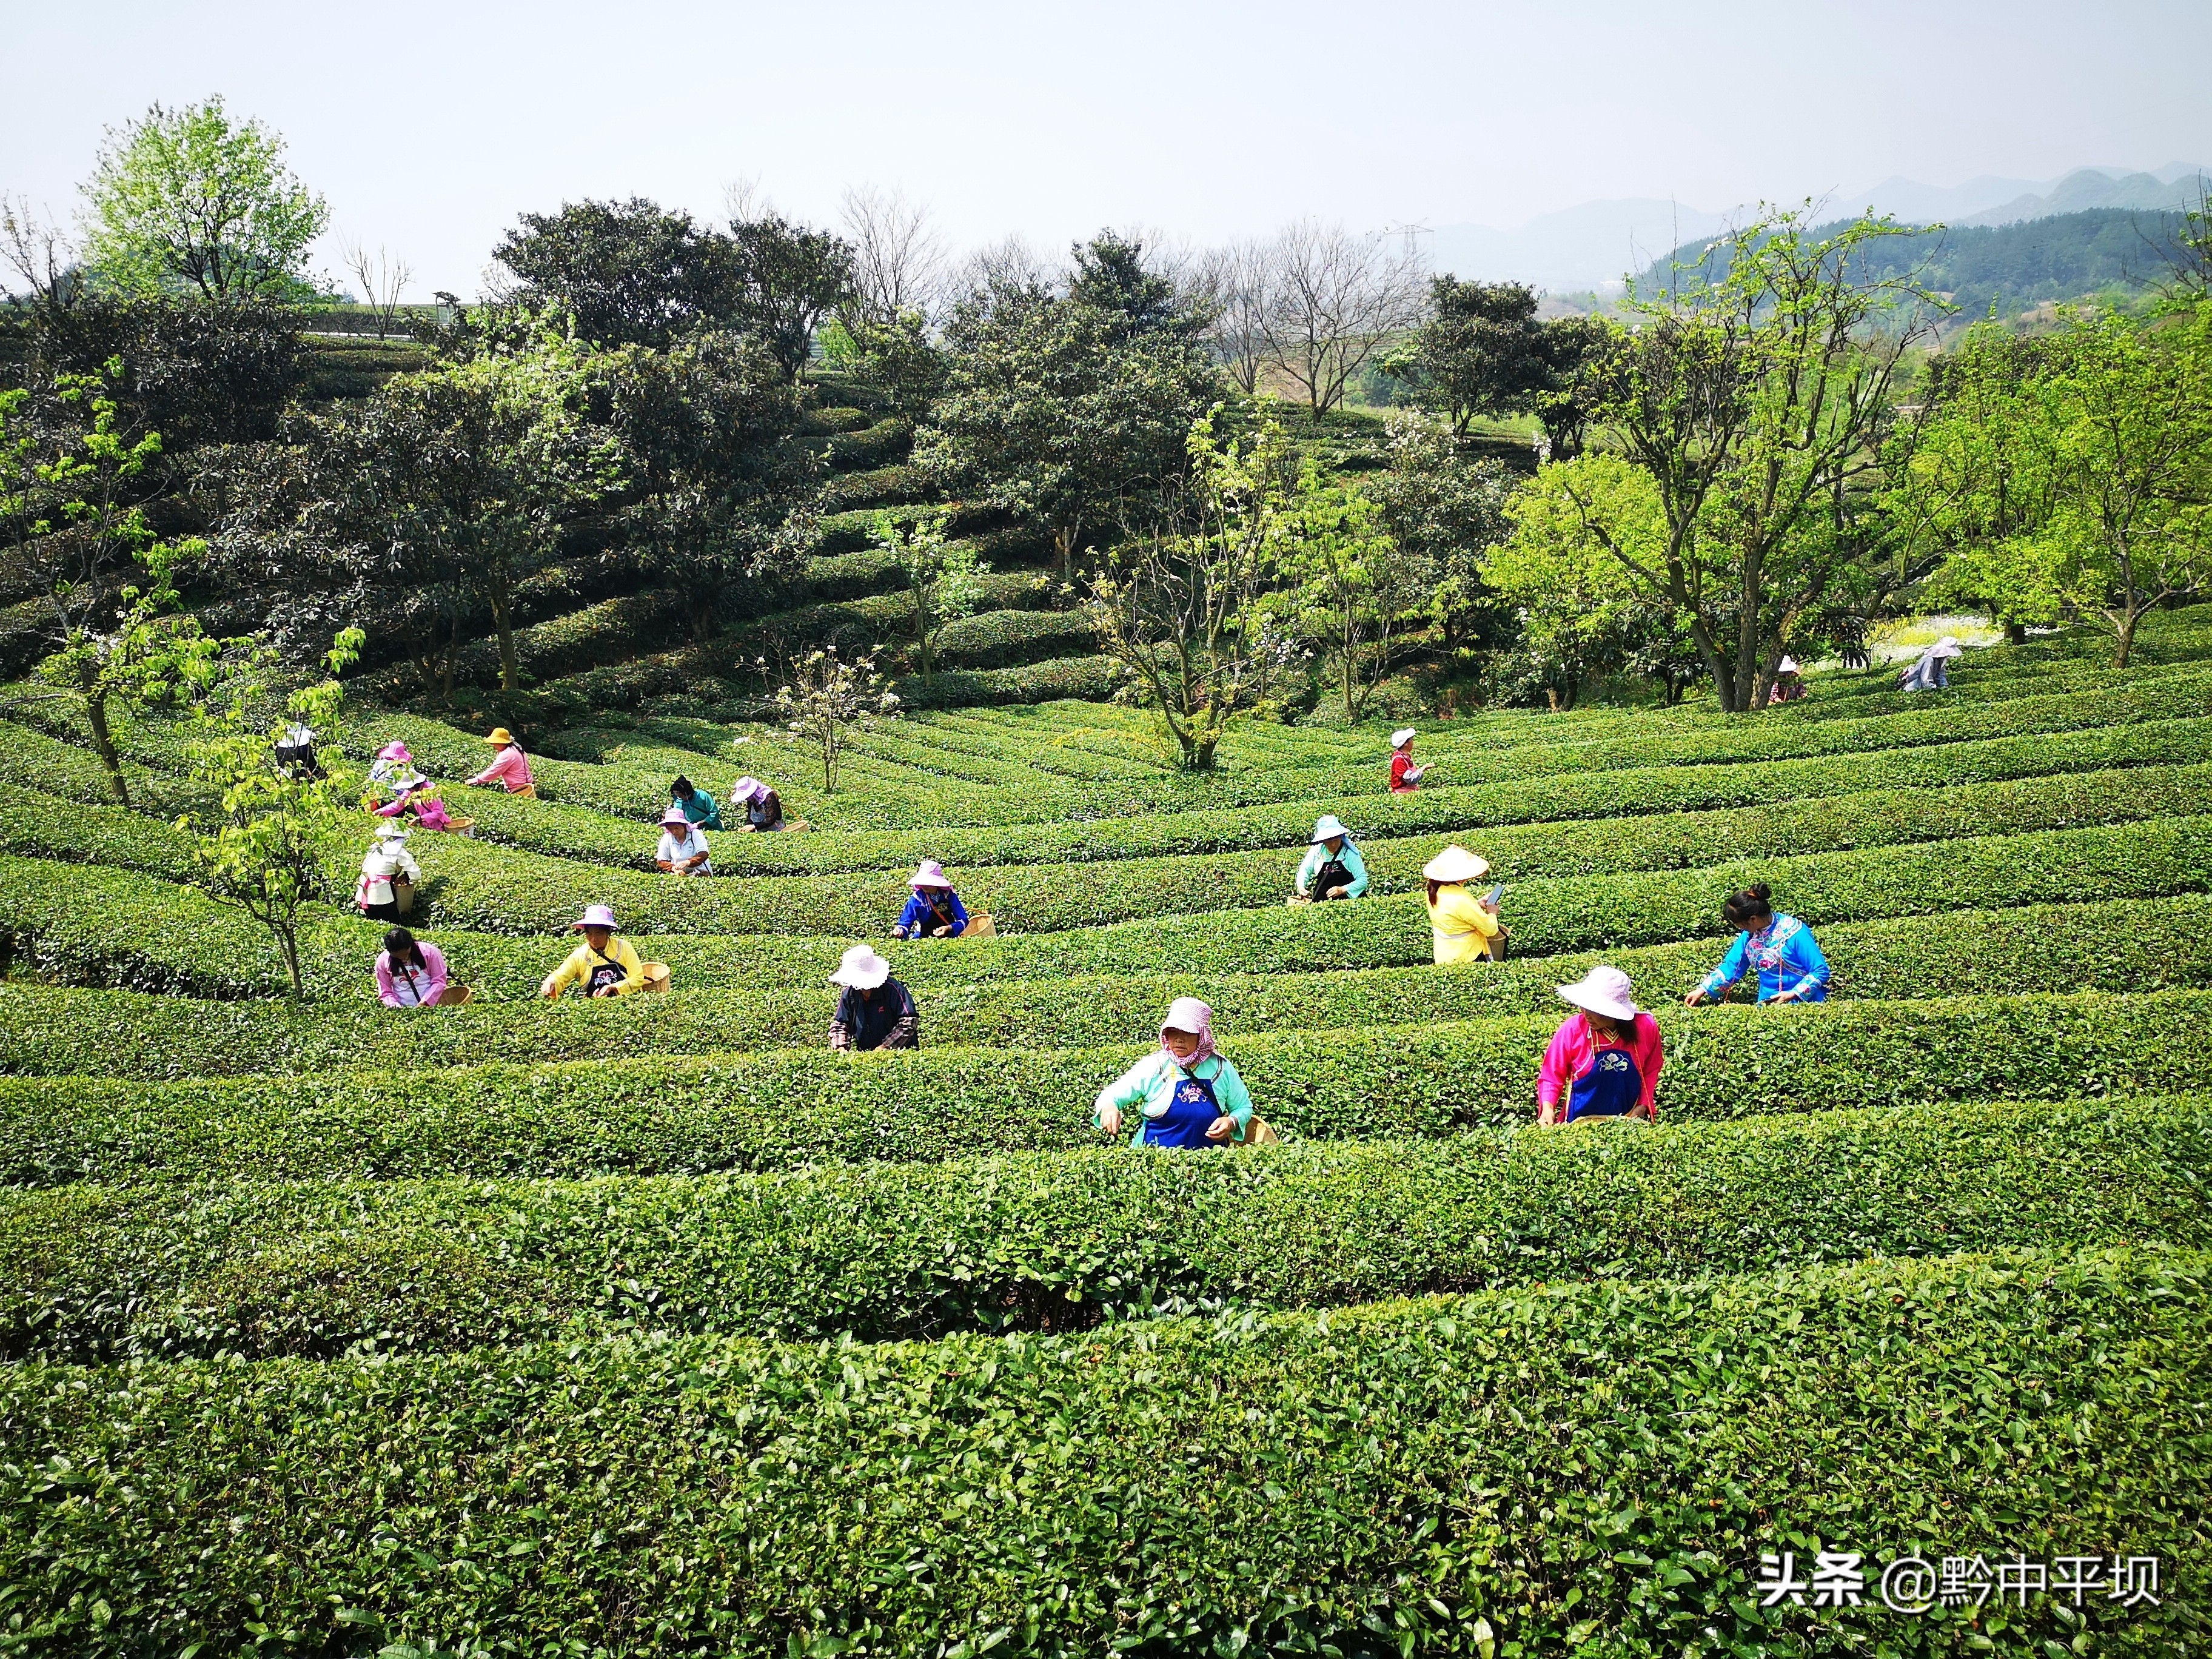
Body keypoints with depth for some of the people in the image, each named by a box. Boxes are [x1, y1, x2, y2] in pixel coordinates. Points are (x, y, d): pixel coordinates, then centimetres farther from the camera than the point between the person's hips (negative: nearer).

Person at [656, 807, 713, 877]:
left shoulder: (696, 834, -9)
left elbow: (704, 855, -20)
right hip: (679, 873, 3)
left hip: (700, 872, -3)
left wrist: (688, 862, -38)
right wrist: (674, 868, -18)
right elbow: (661, 861, 2)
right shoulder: (666, 838, -1)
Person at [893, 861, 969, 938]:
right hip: (924, 939, 0)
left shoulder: (949, 895, -5)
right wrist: (901, 931, -31)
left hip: (948, 937, 0)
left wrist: (949, 928, -21)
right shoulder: (917, 898, -7)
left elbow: (963, 920, -4)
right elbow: (905, 924, -8)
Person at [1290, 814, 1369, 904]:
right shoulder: (1317, 851, 6)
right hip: (1318, 903, 4)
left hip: (1344, 903, -4)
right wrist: (1301, 886, -4)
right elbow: (1305, 870, 17)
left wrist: (1343, 889, -21)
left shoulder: (1350, 853, -5)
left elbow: (1362, 880, -7)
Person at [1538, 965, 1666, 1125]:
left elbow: (1651, 1072, 7)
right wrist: (1547, 1109, -21)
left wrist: (1642, 1107, -3)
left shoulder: (1646, 1028, -9)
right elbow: (1551, 1076, -7)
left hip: (1629, 1125, 1)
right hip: (1580, 1123, -1)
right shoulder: (1573, 1029, -15)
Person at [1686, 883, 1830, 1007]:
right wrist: (1702, 991, 2)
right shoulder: (1749, 935, 5)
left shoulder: (1795, 933, -12)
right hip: (1769, 1005, 5)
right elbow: (1730, 967, 11)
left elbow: (1821, 971, -9)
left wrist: (1793, 994, -18)